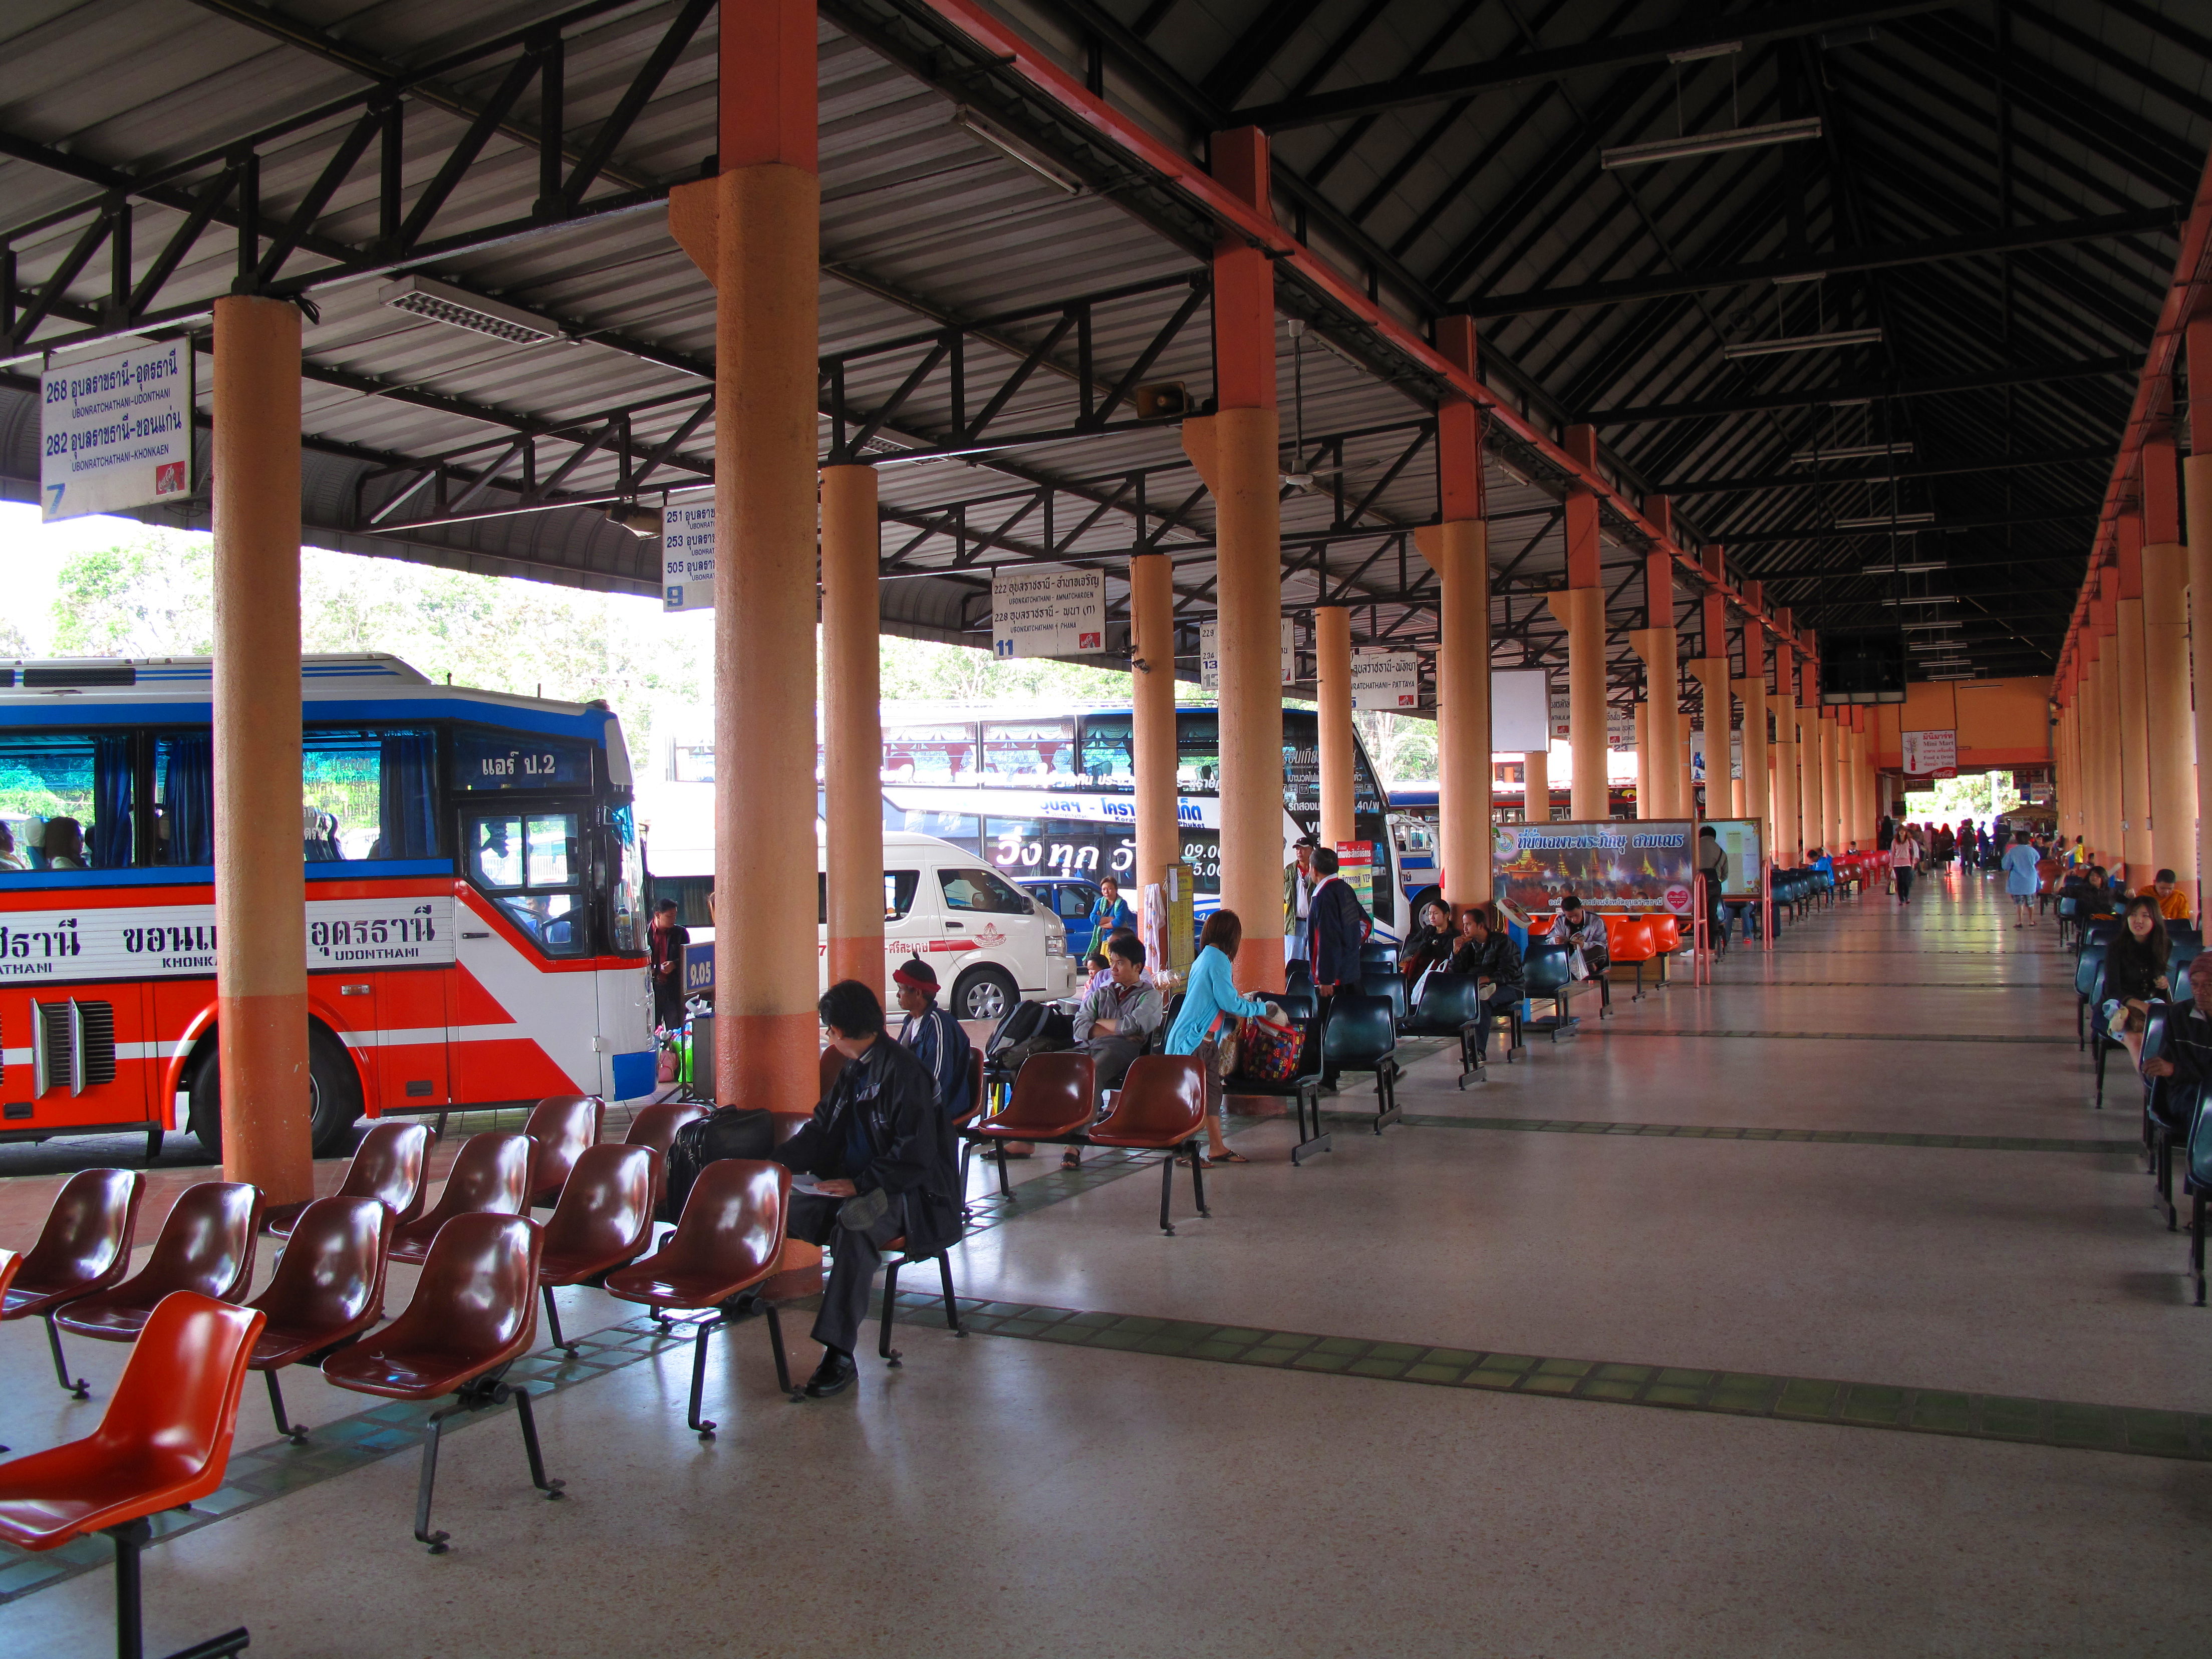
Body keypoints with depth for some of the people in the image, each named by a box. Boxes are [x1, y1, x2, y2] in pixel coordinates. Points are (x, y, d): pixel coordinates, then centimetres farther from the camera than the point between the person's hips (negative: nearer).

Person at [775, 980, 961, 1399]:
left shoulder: (904, 1071, -15)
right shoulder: (854, 1071, 15)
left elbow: (916, 1156, -21)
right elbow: (820, 1129, 18)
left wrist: (860, 1184, -23)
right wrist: (775, 1165, 3)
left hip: (908, 1192, -9)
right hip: (854, 1184, 9)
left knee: (854, 1222, -38)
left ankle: (839, 1353, -36)